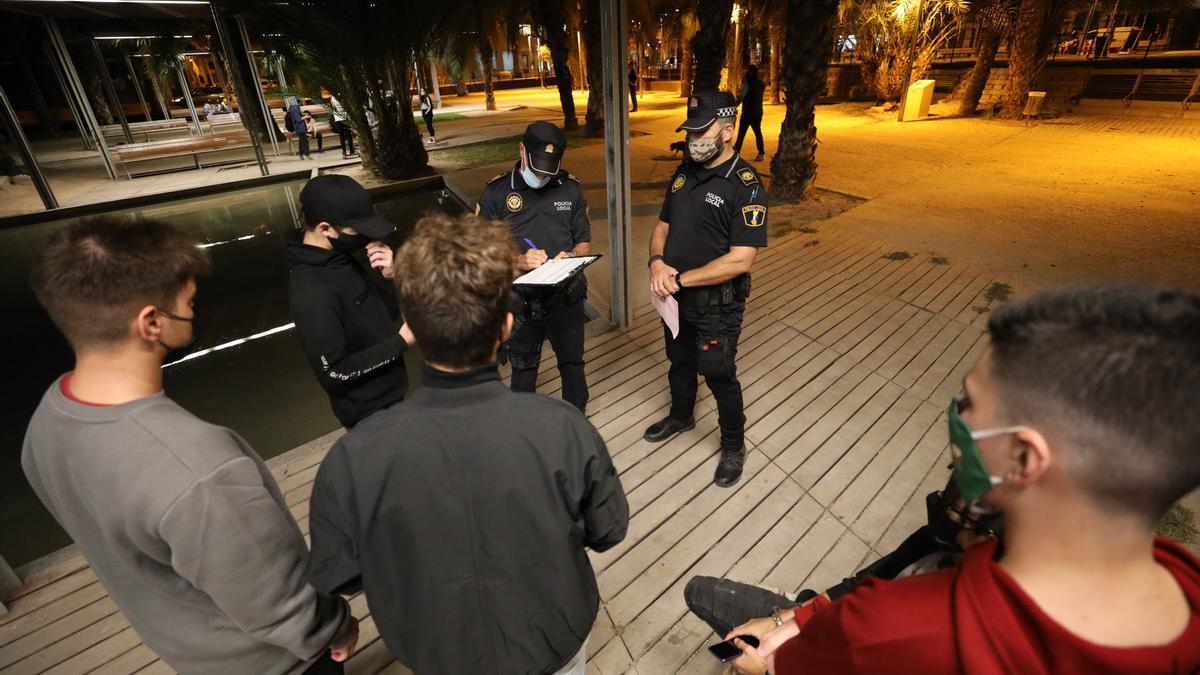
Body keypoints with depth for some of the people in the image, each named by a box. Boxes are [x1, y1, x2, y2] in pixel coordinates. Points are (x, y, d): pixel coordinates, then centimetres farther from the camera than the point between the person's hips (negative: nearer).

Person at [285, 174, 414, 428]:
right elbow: (334, 373, -26)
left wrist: (390, 276, -15)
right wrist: (400, 342, -23)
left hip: (384, 393, 8)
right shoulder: (313, 295, -30)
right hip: (369, 411, -8)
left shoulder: (339, 257, -4)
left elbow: (386, 314, 4)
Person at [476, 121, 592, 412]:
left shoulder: (570, 188, 0)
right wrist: (518, 261, -23)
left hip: (566, 298, 2)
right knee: (523, 369, 17)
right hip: (520, 301, -1)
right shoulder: (496, 192, -6)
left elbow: (585, 242, 7)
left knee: (572, 364, 17)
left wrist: (571, 256, -17)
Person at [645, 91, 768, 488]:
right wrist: (657, 262, -13)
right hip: (675, 297, 7)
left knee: (718, 376, 8)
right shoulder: (685, 171, 3)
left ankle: (733, 447, 33)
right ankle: (680, 416, 52)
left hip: (717, 306, -7)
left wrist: (680, 279, -23)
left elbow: (740, 260, -25)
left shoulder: (745, 186, -20)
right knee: (679, 362, 25)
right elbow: (662, 226, 9)